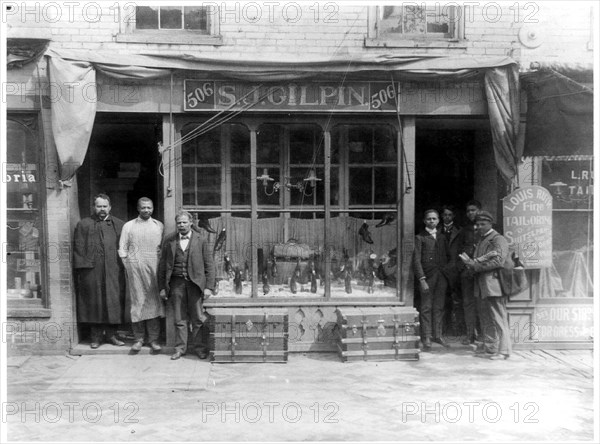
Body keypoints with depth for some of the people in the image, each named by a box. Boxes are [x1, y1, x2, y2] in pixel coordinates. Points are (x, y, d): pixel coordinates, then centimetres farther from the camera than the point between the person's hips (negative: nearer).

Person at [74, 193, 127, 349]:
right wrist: (81, 269, -6)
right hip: (91, 271, -1)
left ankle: (111, 334, 15)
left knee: (114, 300, 2)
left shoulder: (118, 225, 11)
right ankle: (96, 336, 13)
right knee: (94, 302, 3)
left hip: (114, 271, 1)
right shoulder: (83, 224, 7)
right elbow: (78, 248, 2)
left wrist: (123, 265, -1)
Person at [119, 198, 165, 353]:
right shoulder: (128, 226, 9)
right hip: (134, 268, 0)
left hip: (154, 268, 0)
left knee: (154, 302, -1)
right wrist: (128, 266, 1)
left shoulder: (159, 226, 10)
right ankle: (139, 338, 8)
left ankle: (153, 339, 5)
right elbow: (122, 249, 9)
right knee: (137, 301, 0)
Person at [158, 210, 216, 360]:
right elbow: (162, 265, 9)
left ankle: (199, 347, 15)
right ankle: (180, 348, 16)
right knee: (179, 319, 5)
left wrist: (209, 287, -5)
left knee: (197, 318, 2)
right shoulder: (169, 240, 8)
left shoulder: (201, 240, 3)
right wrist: (162, 287, 4)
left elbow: (209, 265, 2)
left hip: (195, 283, -1)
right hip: (176, 283, 1)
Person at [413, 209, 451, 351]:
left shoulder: (442, 237, 16)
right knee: (426, 308, -2)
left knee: (439, 307, 8)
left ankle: (437, 335, 17)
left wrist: (447, 272, 3)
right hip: (427, 276, -4)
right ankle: (426, 338, 4)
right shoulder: (420, 238, 0)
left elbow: (446, 257, 18)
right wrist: (422, 279, -13)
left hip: (442, 276, 4)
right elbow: (417, 260, -6)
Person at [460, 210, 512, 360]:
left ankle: (503, 351, -5)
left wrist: (475, 265, -15)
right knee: (486, 319, 14)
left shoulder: (498, 239, -6)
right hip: (483, 286, 9)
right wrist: (471, 262, -6)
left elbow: (497, 261, -17)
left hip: (494, 284, -9)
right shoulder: (481, 240, 21)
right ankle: (490, 347, 23)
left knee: (499, 318, -7)